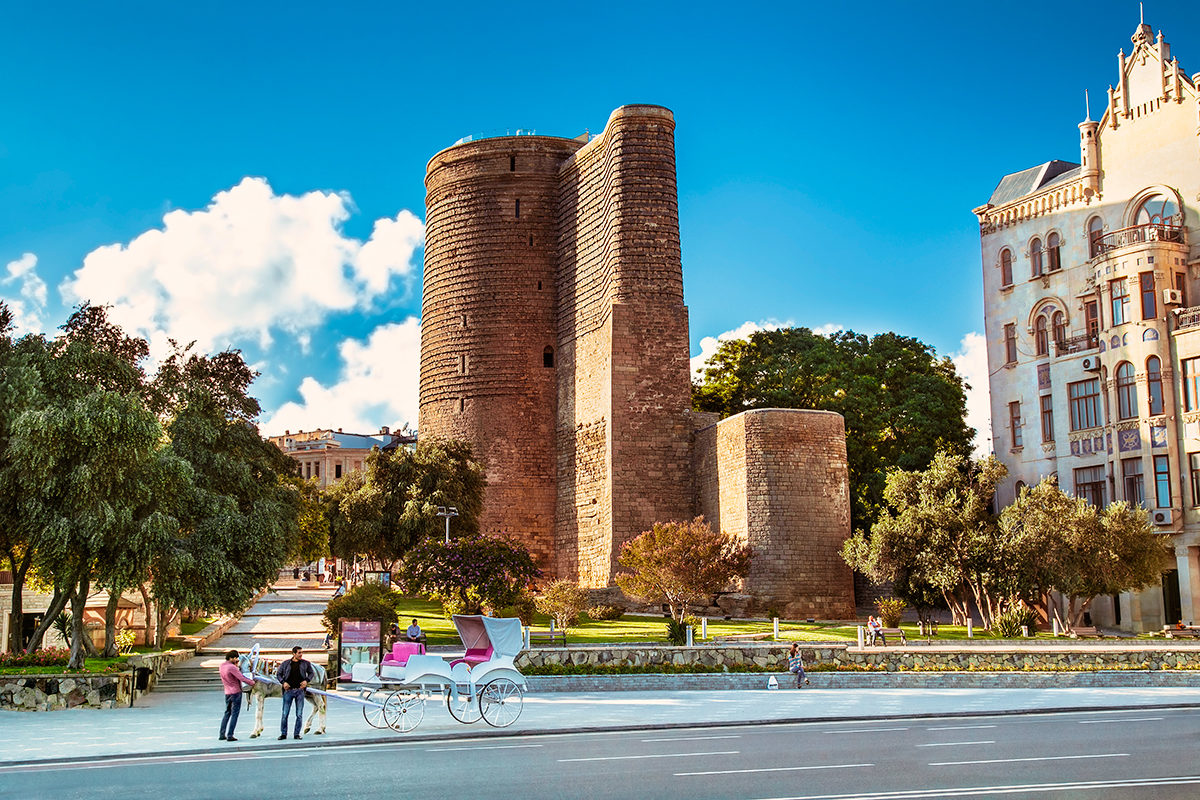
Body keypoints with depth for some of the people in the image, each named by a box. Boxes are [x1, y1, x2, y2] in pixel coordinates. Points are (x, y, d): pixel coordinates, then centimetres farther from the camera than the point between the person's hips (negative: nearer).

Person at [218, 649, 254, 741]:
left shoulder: (222, 666, 4)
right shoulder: (232, 667, -19)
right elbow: (242, 678, -19)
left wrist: (236, 666, 7)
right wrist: (252, 683, -6)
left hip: (227, 693, 8)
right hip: (236, 692, -8)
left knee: (227, 713, 17)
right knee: (234, 714, -2)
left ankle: (222, 735, 16)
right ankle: (230, 735, -4)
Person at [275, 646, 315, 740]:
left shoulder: (305, 663, 3)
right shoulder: (286, 663, 1)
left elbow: (311, 673, 14)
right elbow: (278, 674, 8)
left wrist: (306, 680, -4)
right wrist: (283, 682, -7)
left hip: (300, 690, 1)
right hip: (288, 690, -1)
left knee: (299, 714, 2)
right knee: (285, 714, 2)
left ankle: (296, 734, 12)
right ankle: (283, 734, 14)